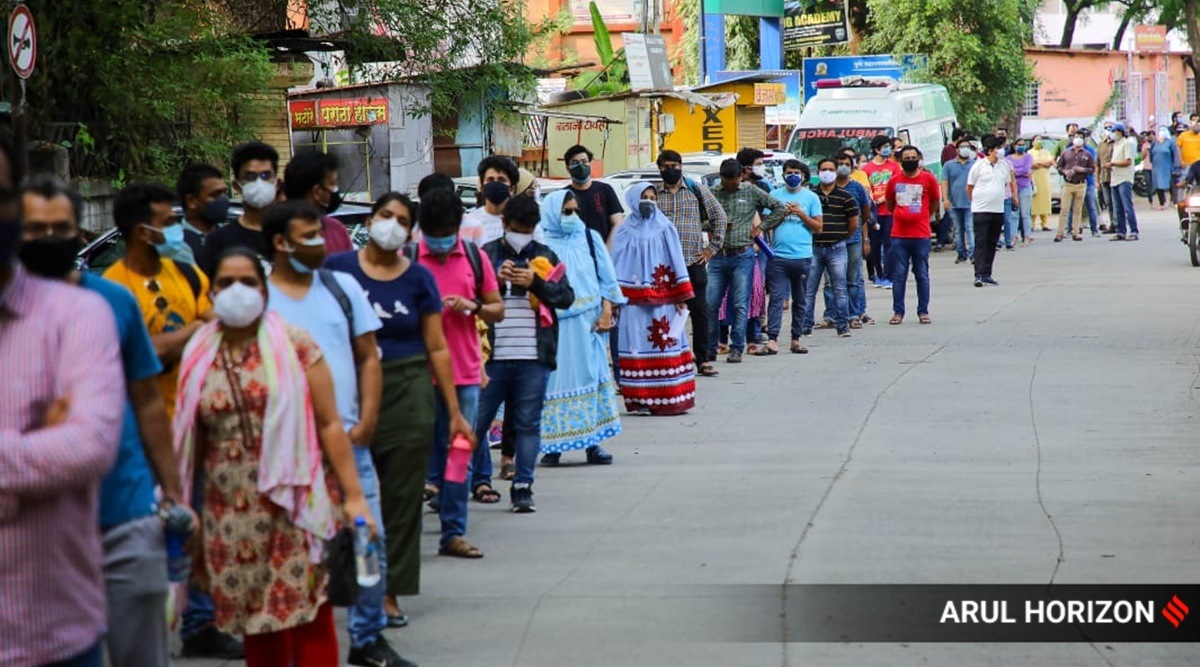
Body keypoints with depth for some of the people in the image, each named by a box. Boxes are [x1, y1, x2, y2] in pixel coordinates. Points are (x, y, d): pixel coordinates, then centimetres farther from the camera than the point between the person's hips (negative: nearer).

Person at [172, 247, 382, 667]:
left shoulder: (294, 345, 0)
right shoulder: (199, 357, 9)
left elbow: (329, 424, -2)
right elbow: (188, 440, 14)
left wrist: (353, 496, -8)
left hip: (295, 504, -3)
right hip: (232, 515, 3)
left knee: (310, 619, -5)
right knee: (256, 626, 5)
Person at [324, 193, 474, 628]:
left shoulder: (418, 279, 5)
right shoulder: (338, 269, 2)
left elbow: (437, 348, 7)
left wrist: (454, 412, 5)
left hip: (408, 395, 1)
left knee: (402, 496, 2)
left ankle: (389, 593, 9)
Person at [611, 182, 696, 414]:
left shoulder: (665, 229, 8)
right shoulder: (624, 233, 6)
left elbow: (677, 263, 6)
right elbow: (617, 268, 4)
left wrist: (680, 297, 1)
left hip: (663, 301, 1)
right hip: (635, 301, 0)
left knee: (666, 344, -3)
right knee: (639, 347, -2)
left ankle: (669, 399, 2)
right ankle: (641, 400, 0)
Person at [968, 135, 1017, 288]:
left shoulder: (1004, 165, 8)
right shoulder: (979, 165, -6)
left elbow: (1008, 182, 24)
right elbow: (969, 187, 3)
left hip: (998, 210, 5)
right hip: (981, 210, -5)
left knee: (992, 244, 9)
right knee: (980, 243, -9)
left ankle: (987, 274, 16)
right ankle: (979, 275, -13)